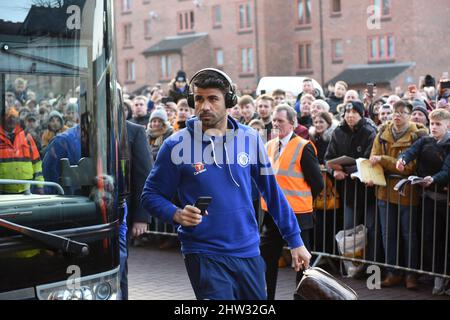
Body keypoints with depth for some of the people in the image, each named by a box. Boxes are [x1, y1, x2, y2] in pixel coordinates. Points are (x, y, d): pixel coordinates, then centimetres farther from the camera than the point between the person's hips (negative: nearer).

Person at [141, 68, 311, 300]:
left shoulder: (250, 139, 2)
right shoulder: (177, 145, -6)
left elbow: (272, 191, 8)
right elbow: (151, 195, -1)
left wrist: (295, 240, 7)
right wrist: (177, 215, -20)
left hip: (248, 252, 4)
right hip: (203, 254, -4)